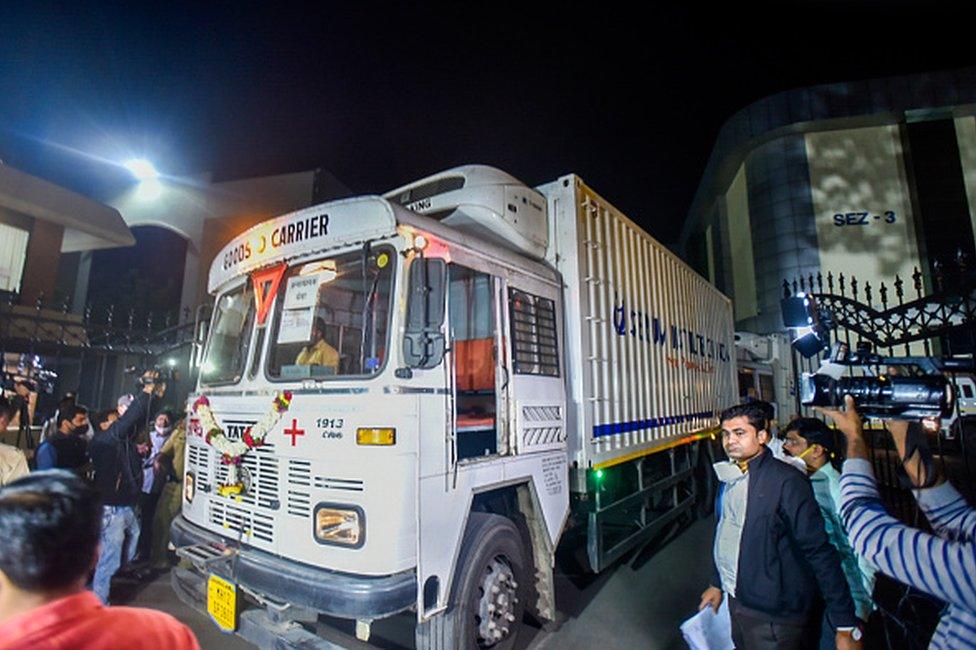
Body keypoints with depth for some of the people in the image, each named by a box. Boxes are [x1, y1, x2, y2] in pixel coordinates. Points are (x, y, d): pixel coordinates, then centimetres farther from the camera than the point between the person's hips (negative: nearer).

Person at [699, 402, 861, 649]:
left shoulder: (786, 481, -20)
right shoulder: (729, 476, 2)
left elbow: (819, 553, -19)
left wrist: (846, 627, -19)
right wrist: (718, 583, 19)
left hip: (775, 619, -6)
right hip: (736, 601, 7)